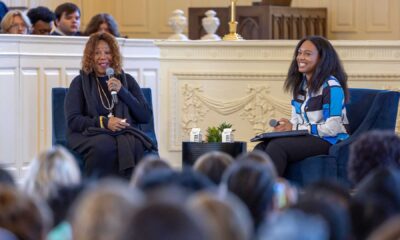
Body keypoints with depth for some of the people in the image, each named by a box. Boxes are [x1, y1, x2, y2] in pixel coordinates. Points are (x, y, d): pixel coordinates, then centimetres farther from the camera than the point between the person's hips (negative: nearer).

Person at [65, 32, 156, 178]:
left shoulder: (126, 80, 19)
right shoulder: (80, 82, 13)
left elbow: (146, 117, 11)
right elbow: (72, 120, 1)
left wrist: (122, 91, -2)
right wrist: (104, 122, -14)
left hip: (125, 134, 2)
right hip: (89, 133, -2)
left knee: (135, 146, -35)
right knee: (104, 146, -38)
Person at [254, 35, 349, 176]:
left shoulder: (331, 86, -9)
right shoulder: (299, 85, 16)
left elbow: (332, 128, -16)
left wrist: (294, 128, -13)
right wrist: (284, 128, -7)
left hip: (330, 142, -7)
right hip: (307, 138, 7)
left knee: (276, 147, -31)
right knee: (261, 148, -21)